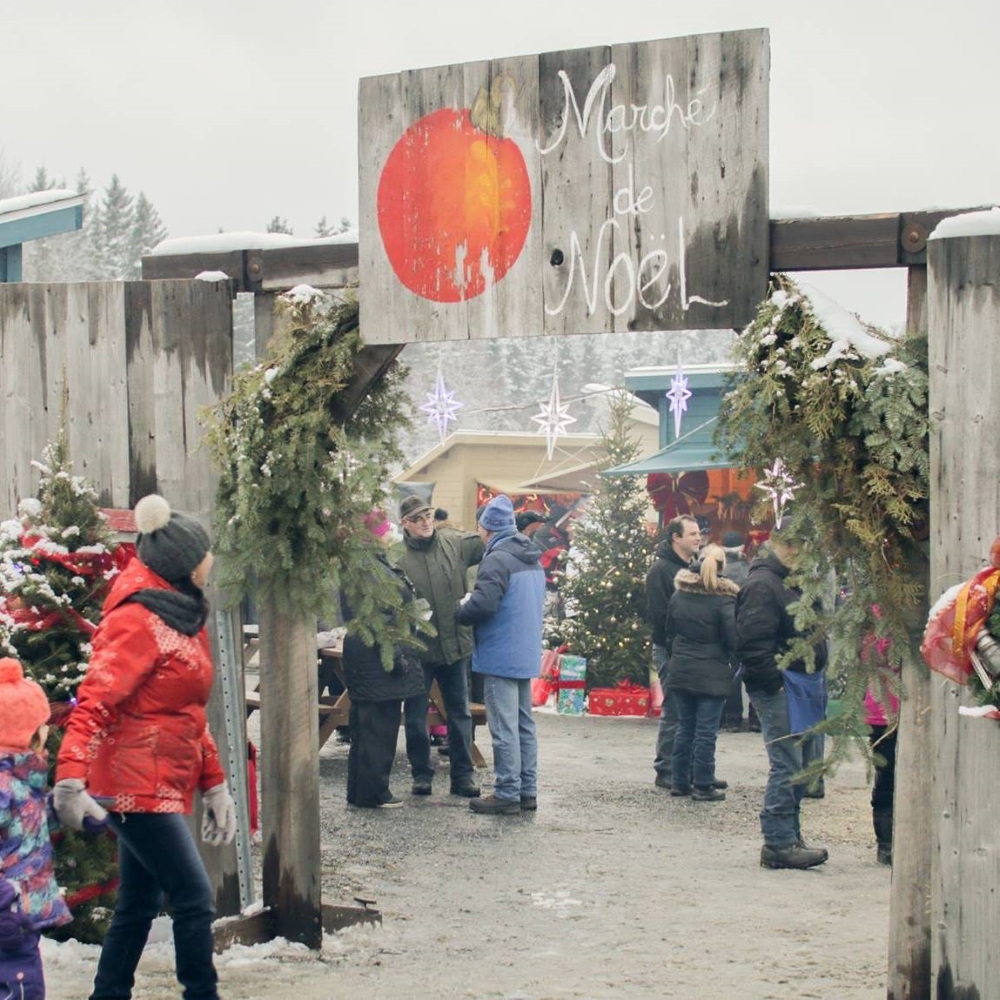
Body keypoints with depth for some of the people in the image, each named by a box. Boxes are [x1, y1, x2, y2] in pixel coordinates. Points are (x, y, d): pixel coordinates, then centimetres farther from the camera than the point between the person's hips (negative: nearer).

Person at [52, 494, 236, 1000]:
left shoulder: (181, 617, 14)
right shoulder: (140, 621, -16)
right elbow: (95, 701, -26)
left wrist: (213, 783, 18)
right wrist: (71, 776, -36)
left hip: (160, 786, 10)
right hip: (138, 785, -10)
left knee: (138, 908, 14)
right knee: (195, 899, -7)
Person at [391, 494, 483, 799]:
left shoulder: (455, 544, -1)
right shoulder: (396, 557, -10)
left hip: (454, 645, 3)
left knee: (460, 714, 10)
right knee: (416, 716, 8)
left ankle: (462, 775, 19)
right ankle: (422, 774, 22)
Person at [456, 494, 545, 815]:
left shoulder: (497, 560, -17)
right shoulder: (534, 561, 13)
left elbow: (483, 604, -26)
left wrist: (460, 610, -5)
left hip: (501, 657, -9)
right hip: (527, 655, 9)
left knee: (504, 728, -5)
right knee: (524, 725, 14)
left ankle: (507, 794, -2)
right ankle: (527, 791, 19)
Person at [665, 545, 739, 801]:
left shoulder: (679, 594, 5)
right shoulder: (725, 599, -12)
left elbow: (669, 633, 12)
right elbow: (733, 639, -13)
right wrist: (735, 661, 6)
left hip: (680, 671, 5)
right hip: (712, 674, -5)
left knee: (685, 728, 14)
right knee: (706, 731, -1)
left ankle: (680, 782, 17)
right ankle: (703, 786, 2)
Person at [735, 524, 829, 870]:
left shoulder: (788, 582, 19)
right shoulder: (761, 585, -14)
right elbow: (753, 644, -22)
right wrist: (776, 682, -20)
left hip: (797, 686, 10)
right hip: (777, 689, -10)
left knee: (795, 767, 13)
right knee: (788, 766, -10)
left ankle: (785, 840, 19)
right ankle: (780, 844, -6)